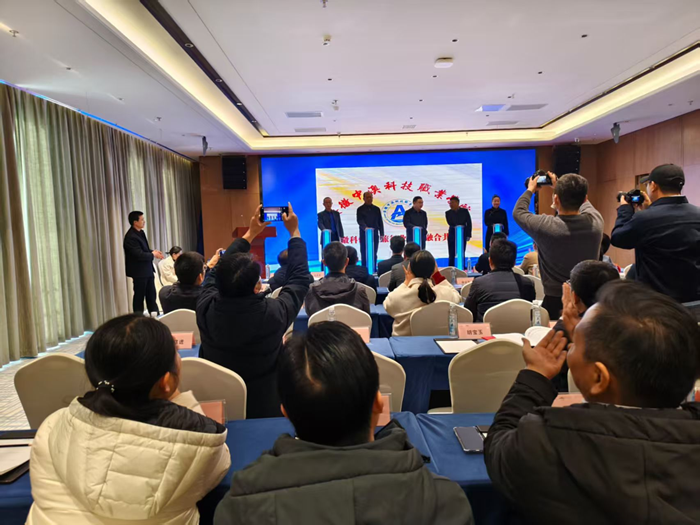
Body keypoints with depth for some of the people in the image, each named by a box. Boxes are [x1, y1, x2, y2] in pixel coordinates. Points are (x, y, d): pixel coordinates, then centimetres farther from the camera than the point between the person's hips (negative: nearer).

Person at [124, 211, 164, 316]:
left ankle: (154, 314, 23)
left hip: (147, 269, 9)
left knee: (151, 294, 14)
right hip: (139, 271, -9)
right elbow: (139, 255, -27)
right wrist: (153, 254, -13)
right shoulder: (131, 237, -22)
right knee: (139, 295, 4)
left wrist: (153, 251, 0)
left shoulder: (141, 232, 8)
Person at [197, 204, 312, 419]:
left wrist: (250, 234, 7)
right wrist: (294, 233, 0)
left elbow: (215, 272, 0)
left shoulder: (205, 308, -22)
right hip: (265, 409, -3)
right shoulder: (272, 314, -31)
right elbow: (299, 279, -12)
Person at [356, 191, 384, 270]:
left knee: (374, 254, 4)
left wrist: (382, 233, 5)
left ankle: (373, 270, 9)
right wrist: (365, 228, -32)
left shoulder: (376, 209, 11)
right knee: (364, 253, 1)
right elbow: (360, 221, -14)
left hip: (375, 234, 3)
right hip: (364, 234, -3)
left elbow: (380, 222, 11)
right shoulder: (360, 209, 1)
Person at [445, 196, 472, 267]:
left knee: (462, 253, 4)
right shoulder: (448, 213, 4)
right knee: (451, 254, 2)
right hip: (452, 234, 1)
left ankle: (461, 268, 10)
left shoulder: (464, 211, 2)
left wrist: (468, 235, -1)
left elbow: (469, 223, 3)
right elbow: (450, 223, -5)